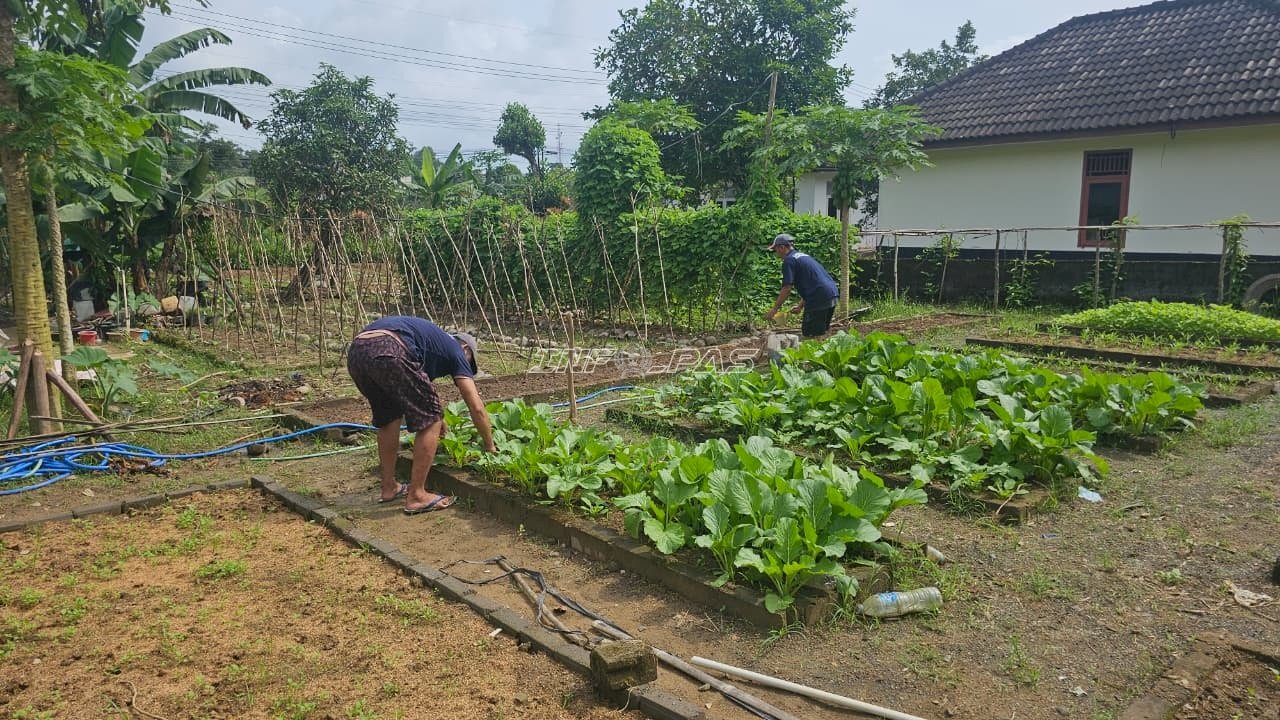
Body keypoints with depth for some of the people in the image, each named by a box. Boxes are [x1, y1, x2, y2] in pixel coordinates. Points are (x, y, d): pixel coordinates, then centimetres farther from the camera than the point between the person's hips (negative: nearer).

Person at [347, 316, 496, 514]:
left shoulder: (434, 337, 40)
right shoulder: (455, 350, 20)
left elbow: (426, 389, 55)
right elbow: (476, 407, 15)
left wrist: (441, 421, 67)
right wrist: (490, 447, 27)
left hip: (355, 351, 9)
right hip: (387, 352, -8)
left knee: (387, 418, 28)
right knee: (430, 420, 6)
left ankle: (389, 487, 36)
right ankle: (416, 496, 10)